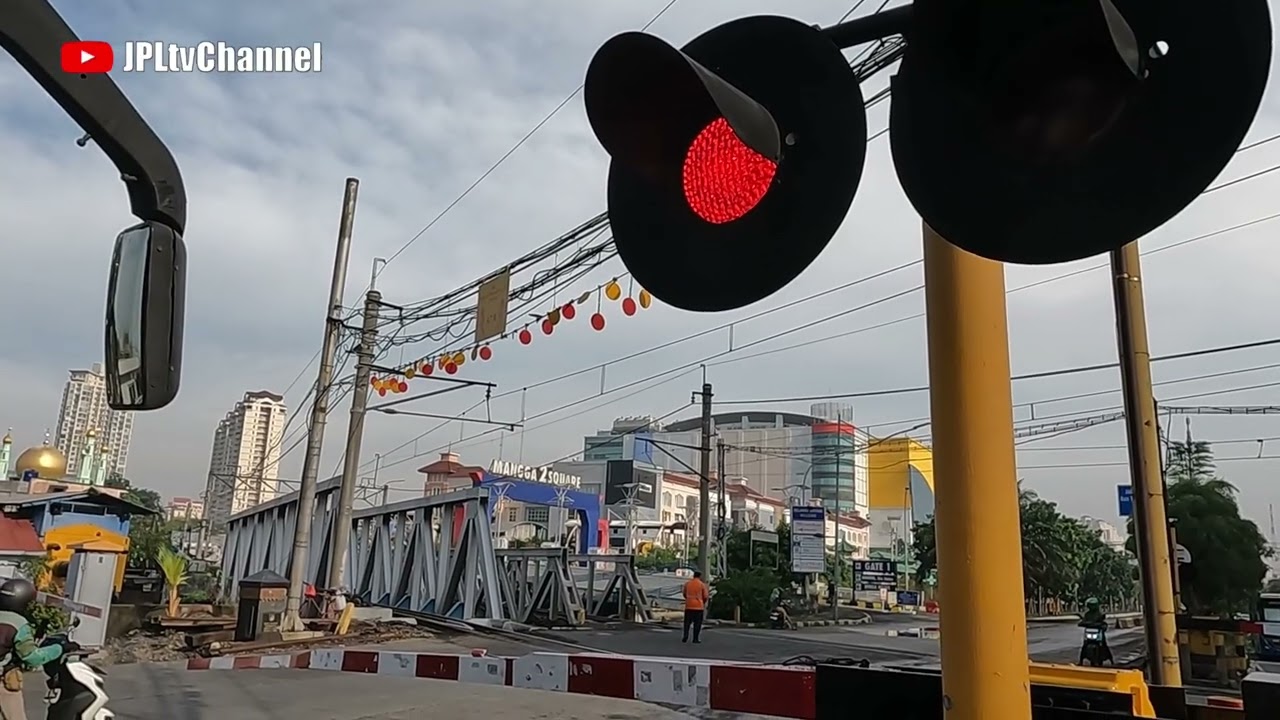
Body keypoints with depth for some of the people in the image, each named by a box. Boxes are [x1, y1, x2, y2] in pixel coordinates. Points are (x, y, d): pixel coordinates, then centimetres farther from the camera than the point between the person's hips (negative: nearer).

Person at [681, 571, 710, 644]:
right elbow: (705, 596, -2)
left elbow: (685, 594, 16)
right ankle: (696, 638, 3)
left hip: (688, 606, 3)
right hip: (699, 606, -3)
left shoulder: (687, 584, 6)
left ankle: (685, 637, -1)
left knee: (687, 622, 8)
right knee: (697, 623, 4)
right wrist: (703, 602, 17)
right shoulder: (702, 584, -3)